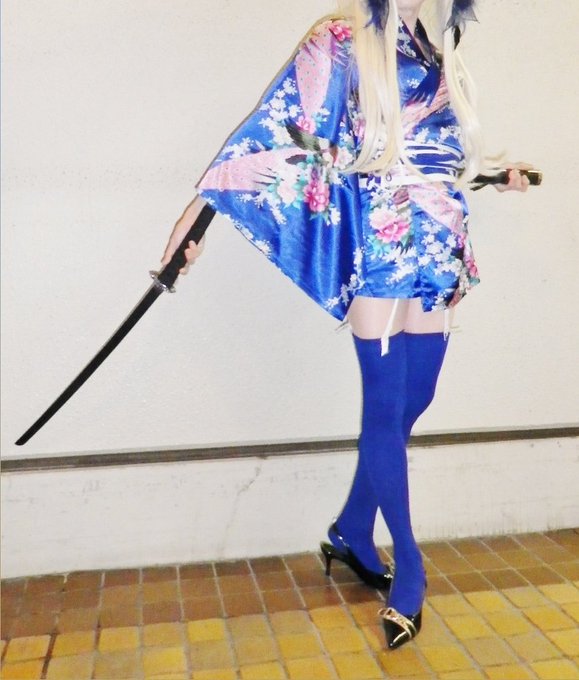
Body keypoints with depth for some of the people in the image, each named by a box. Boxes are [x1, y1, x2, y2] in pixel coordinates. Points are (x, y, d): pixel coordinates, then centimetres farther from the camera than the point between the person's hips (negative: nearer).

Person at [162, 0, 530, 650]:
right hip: (381, 250, -7)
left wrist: (496, 177, 34)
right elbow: (276, 126, -9)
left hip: (437, 253, 7)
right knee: (387, 410, -2)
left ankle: (350, 535, 27)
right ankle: (409, 572, 12)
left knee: (410, 405, 9)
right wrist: (200, 208, -14)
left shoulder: (441, 55, 18)